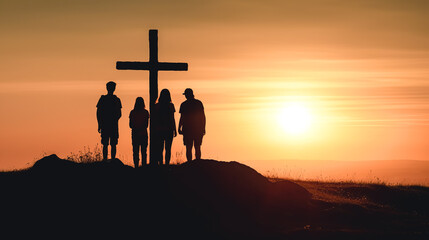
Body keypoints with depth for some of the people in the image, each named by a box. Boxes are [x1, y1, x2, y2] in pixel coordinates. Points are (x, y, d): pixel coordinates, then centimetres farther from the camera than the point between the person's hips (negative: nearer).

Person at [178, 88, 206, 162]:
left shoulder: (184, 105, -4)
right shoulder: (199, 103, 4)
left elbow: (182, 118, -5)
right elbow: (203, 117, 4)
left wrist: (179, 128, 2)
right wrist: (203, 128, 9)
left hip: (187, 129, -2)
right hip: (198, 129, 2)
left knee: (189, 148, 1)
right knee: (197, 147, 8)